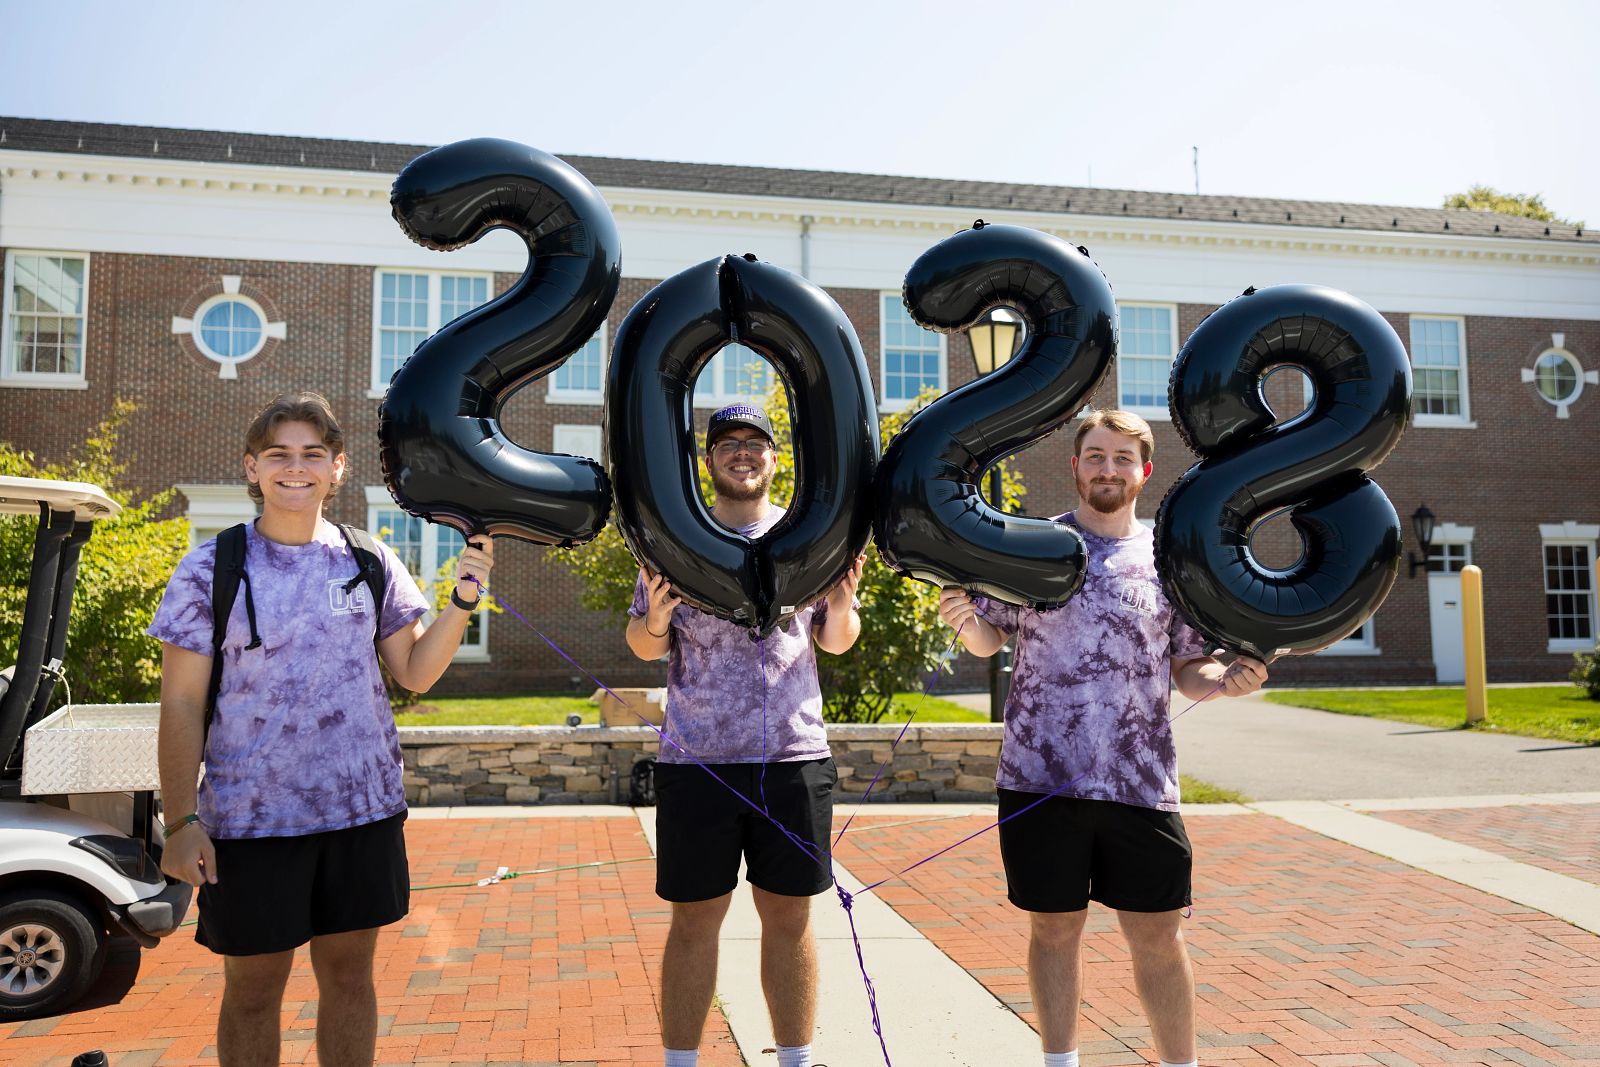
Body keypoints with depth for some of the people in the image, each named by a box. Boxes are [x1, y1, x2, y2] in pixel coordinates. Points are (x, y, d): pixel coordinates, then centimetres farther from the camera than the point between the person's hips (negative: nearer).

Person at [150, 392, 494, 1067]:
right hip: (251, 815, -2)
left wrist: (463, 599, -10)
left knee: (349, 973, 13)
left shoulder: (369, 562, 3)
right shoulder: (211, 569, -4)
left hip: (363, 807, 2)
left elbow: (415, 673, 4)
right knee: (253, 986, 10)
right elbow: (181, 704, -3)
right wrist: (180, 820, -8)